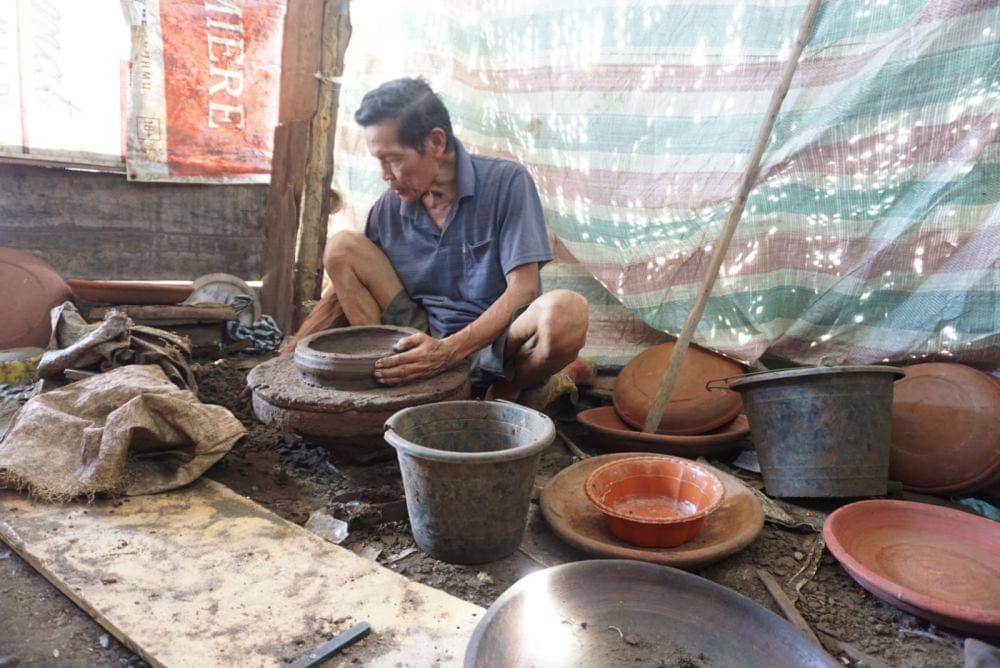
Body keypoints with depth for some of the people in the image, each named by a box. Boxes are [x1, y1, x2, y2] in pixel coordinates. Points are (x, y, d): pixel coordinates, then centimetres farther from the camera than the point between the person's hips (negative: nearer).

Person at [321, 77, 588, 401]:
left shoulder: (506, 181, -12)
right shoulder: (390, 204, 1)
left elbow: (522, 289, -17)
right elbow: (349, 280, 9)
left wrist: (450, 350, -28)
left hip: (498, 339, -3)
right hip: (426, 336, 4)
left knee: (565, 311, -38)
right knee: (342, 246, -7)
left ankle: (504, 395, -6)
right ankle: (388, 377, -10)